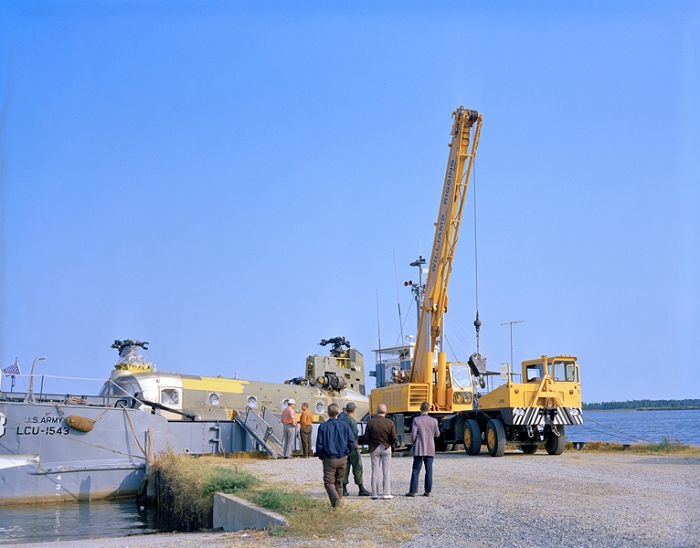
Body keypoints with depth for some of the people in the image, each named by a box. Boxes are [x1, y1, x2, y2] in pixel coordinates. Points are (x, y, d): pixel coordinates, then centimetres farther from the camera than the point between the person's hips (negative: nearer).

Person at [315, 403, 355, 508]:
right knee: (339, 481, 18)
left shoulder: (323, 426, -7)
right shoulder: (344, 426, -1)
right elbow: (352, 442, -1)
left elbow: (319, 444, -7)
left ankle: (335, 498, -21)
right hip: (342, 459, 3)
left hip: (329, 459, -3)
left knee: (328, 482, 2)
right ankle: (339, 500, 23)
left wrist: (321, 457, 6)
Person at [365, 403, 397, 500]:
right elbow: (394, 438, -12)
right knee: (386, 471, 4)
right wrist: (391, 444, 8)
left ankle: (375, 494, 8)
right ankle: (386, 493, 2)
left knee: (375, 471, 7)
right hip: (386, 448, -2)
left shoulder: (370, 422, -6)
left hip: (374, 448, 2)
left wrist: (371, 445, 11)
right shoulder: (390, 423, -10)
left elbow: (366, 437, -6)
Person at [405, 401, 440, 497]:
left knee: (416, 470, 2)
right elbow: (437, 434, 7)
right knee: (429, 470, 6)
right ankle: (428, 491, 7)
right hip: (430, 450, 2)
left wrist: (414, 443, 5)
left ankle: (413, 491, 1)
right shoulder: (434, 420, -1)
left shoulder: (416, 420, -9)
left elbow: (413, 435, -12)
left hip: (419, 449, -2)